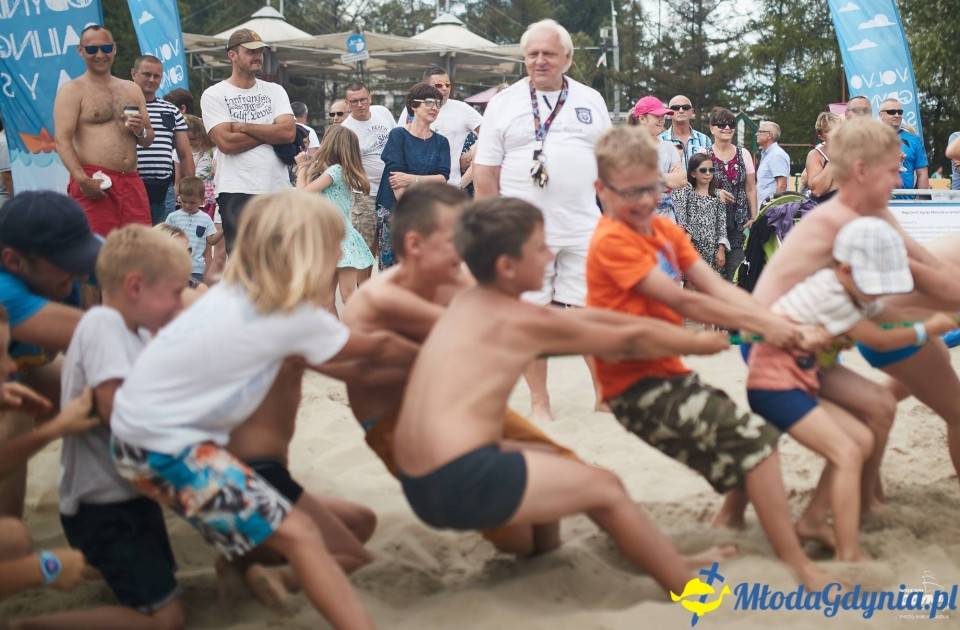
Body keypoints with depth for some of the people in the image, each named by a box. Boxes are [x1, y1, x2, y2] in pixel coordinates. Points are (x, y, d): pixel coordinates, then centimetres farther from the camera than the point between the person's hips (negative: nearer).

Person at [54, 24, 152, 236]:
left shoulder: (132, 89, 20)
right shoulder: (72, 90, 2)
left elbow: (148, 139, 25)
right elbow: (62, 140, -9)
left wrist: (140, 131, 0)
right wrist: (83, 180, -22)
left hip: (132, 183, 5)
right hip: (94, 186, -5)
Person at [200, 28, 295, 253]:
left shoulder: (275, 91, 13)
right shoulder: (214, 95, 2)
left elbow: (289, 132, -4)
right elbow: (226, 142, -11)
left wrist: (243, 126, -7)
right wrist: (270, 133, -4)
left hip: (278, 188, 4)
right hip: (237, 192, -4)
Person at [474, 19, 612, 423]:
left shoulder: (590, 101, 12)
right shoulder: (504, 104, 6)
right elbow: (485, 172, 3)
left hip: (583, 230, 1)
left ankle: (605, 394, 12)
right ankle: (539, 402, 14)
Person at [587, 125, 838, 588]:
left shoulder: (665, 231, 11)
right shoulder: (611, 241, -15)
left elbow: (716, 287, -1)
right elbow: (682, 302, -21)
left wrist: (786, 328, -14)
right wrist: (764, 325, -20)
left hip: (668, 374, 9)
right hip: (637, 388, -9)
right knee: (753, 437, -17)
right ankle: (799, 568, -13)